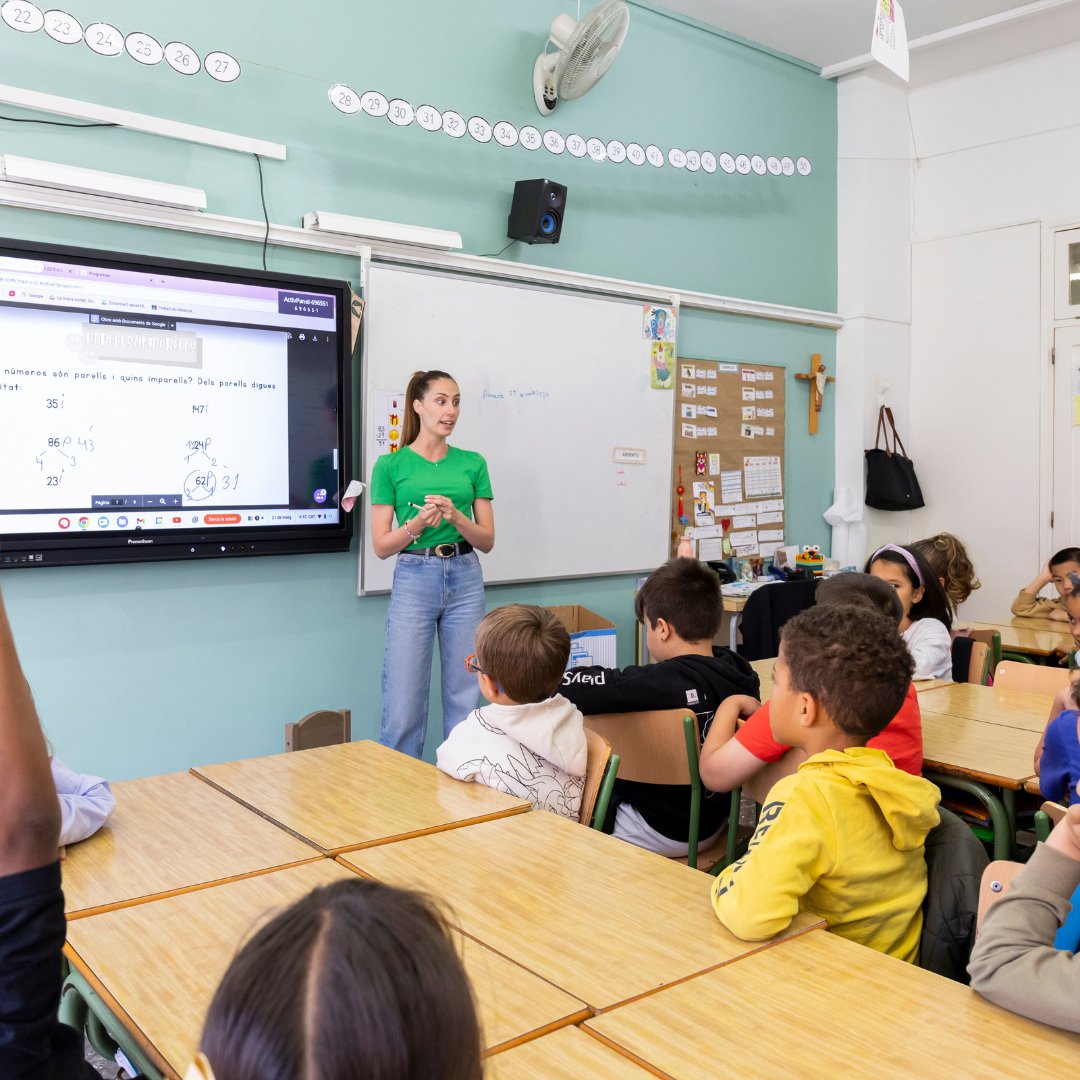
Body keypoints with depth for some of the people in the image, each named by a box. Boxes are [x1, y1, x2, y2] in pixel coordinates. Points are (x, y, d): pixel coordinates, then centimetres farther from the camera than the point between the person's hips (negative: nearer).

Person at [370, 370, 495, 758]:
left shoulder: (472, 463, 7)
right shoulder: (391, 465, 0)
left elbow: (487, 540, 6)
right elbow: (381, 545, -1)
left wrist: (456, 518, -13)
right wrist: (417, 523, -19)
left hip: (465, 580, 3)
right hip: (413, 581, -3)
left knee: (464, 699, 8)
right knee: (403, 706, -3)